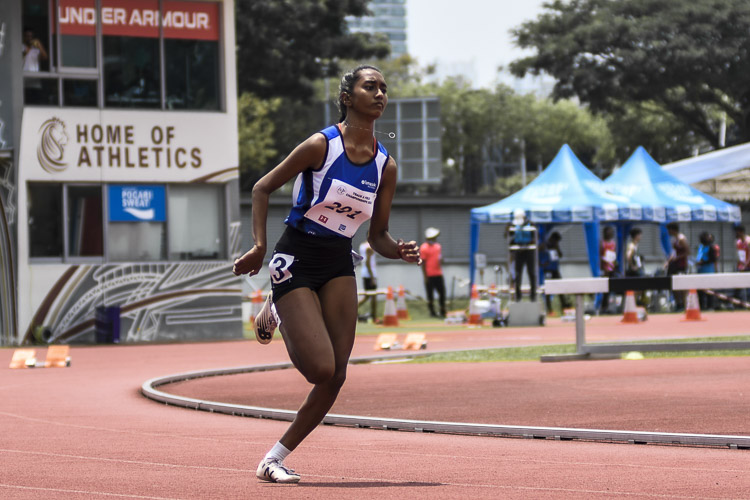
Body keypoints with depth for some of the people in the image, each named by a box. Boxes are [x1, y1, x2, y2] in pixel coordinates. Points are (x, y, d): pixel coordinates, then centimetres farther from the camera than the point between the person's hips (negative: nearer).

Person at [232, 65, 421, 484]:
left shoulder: (386, 166, 2)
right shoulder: (321, 145, -13)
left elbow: (378, 236, 10)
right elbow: (263, 187, -4)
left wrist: (400, 250, -12)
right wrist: (260, 246, -13)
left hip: (340, 266, 5)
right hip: (296, 259, -5)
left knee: (336, 376, -5)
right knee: (322, 369, -15)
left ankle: (275, 460, 11)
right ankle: (277, 317, 17)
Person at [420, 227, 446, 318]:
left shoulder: (438, 246, 11)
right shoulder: (424, 248, -10)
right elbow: (423, 263, -10)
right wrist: (425, 276, -12)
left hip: (439, 274, 7)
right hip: (429, 276, -7)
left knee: (442, 293, 8)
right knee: (430, 294, 2)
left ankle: (443, 312, 18)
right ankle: (432, 312, 9)